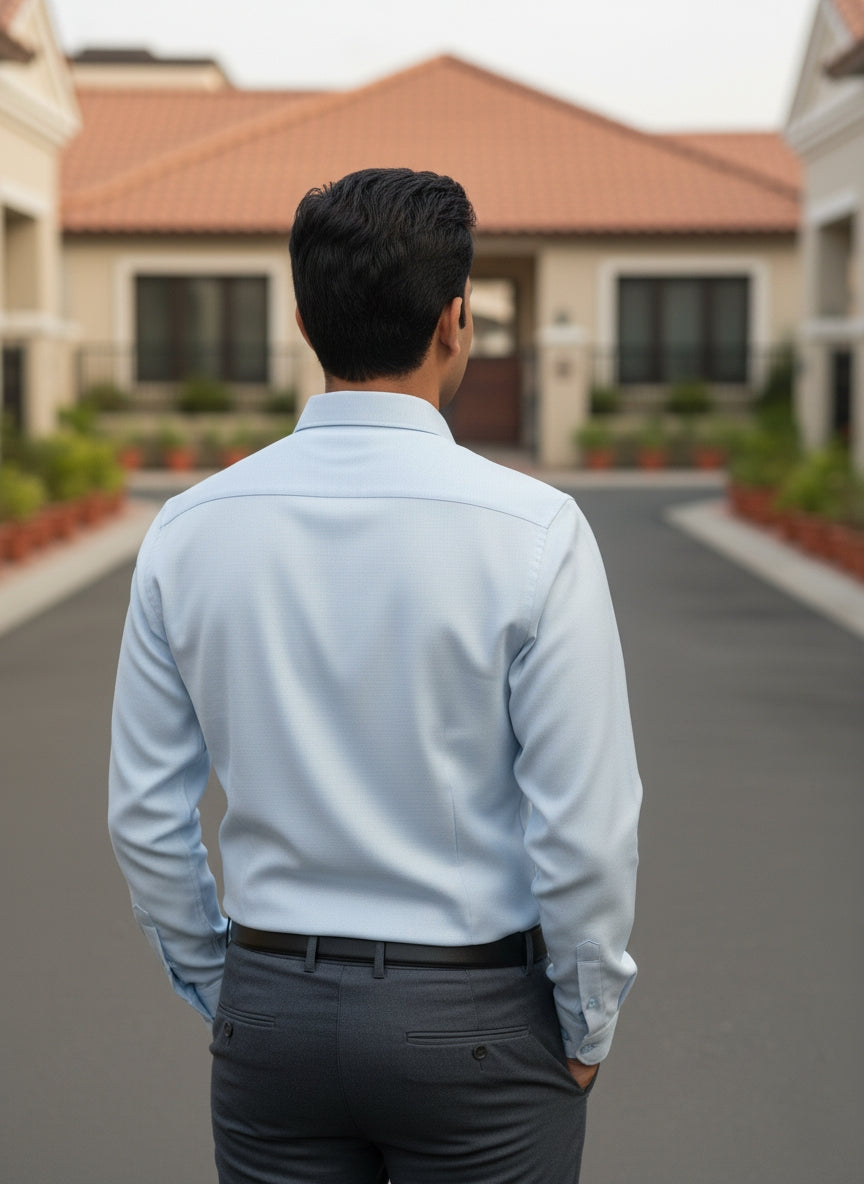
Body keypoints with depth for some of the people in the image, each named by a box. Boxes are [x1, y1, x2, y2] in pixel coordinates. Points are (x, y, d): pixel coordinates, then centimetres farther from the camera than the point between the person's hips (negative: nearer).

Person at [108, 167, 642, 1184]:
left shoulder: (190, 529, -4)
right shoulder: (533, 532, -15)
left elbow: (144, 812, 1)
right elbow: (585, 823, -14)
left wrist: (219, 990, 14)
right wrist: (587, 1028, 1)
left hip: (271, 1016, 3)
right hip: (475, 1023, -3)